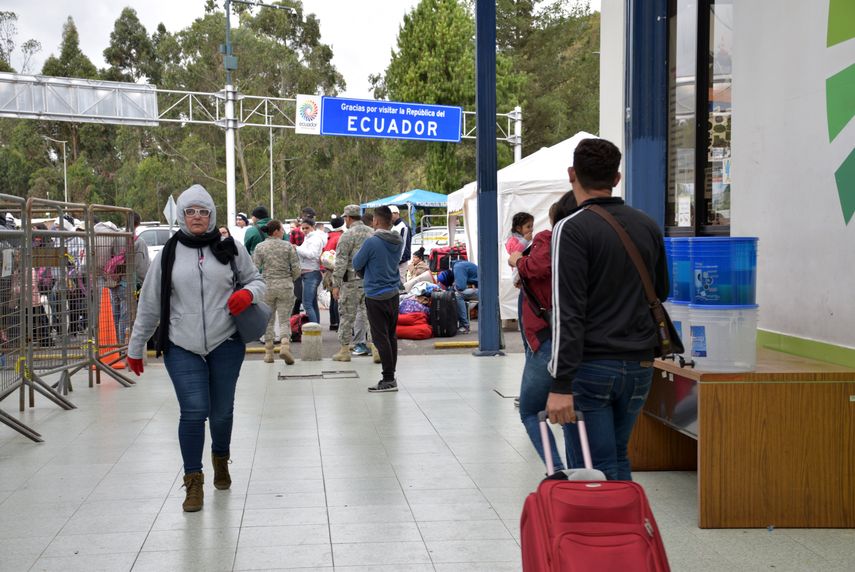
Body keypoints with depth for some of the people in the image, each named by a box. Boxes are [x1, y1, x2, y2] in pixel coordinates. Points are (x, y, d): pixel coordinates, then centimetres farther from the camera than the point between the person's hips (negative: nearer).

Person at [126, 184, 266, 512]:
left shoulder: (230, 248, 3)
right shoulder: (168, 255, 3)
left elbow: (256, 280, 14)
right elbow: (149, 305, 8)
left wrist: (249, 293, -11)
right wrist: (135, 348, 12)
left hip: (225, 344, 1)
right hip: (182, 348, -1)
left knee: (222, 411, 11)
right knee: (193, 412, -9)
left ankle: (220, 459, 40)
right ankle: (193, 481, 4)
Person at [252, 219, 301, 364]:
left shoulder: (260, 247, 0)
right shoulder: (288, 246, -2)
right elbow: (296, 269, -4)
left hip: (266, 286, 1)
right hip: (285, 287, -1)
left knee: (268, 320, 11)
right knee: (285, 319, 4)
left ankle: (269, 352, 12)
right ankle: (285, 344, -17)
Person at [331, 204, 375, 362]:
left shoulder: (348, 235, -9)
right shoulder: (372, 233, 10)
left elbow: (341, 262, -12)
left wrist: (336, 284, -10)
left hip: (352, 280, -6)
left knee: (347, 315, 2)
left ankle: (344, 350, 6)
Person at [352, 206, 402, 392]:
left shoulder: (372, 242, -17)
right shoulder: (398, 242, 5)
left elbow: (357, 264, -8)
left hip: (376, 296, -7)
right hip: (393, 293, 7)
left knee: (381, 338, -3)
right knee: (391, 336, 12)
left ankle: (388, 379, -3)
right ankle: (390, 378, 17)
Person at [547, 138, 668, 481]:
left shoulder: (572, 230, -12)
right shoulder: (648, 227, 8)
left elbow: (568, 312, -19)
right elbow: (661, 292, 20)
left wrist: (561, 385, -20)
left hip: (591, 368, -6)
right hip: (640, 366, 6)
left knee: (594, 468, -1)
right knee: (618, 460, 21)